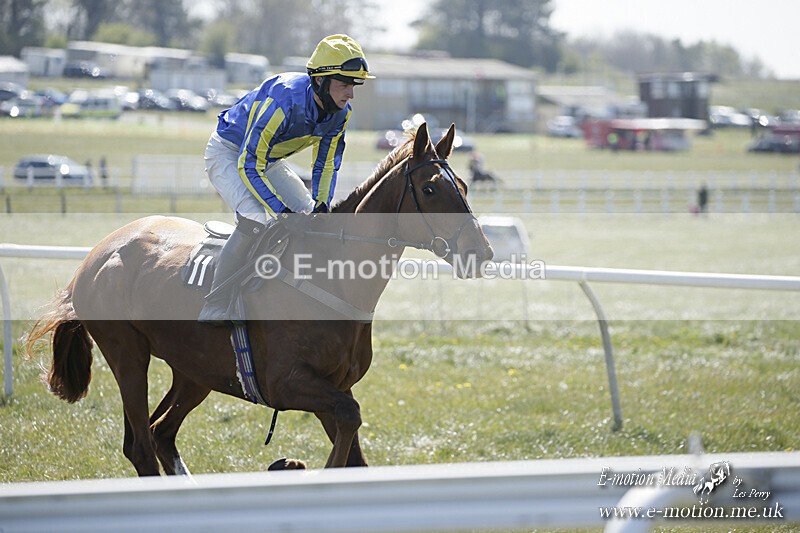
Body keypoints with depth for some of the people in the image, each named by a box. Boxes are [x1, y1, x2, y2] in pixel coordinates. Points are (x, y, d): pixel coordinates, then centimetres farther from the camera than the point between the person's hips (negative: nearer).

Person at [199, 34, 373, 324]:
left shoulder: (340, 113, -14)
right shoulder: (284, 100, -37)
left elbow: (327, 163, 1)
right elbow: (248, 165, -34)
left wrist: (321, 205, -15)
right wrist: (282, 211, -37)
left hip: (268, 159, 8)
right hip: (229, 153, -8)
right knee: (256, 220, -30)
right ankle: (215, 306, -23)